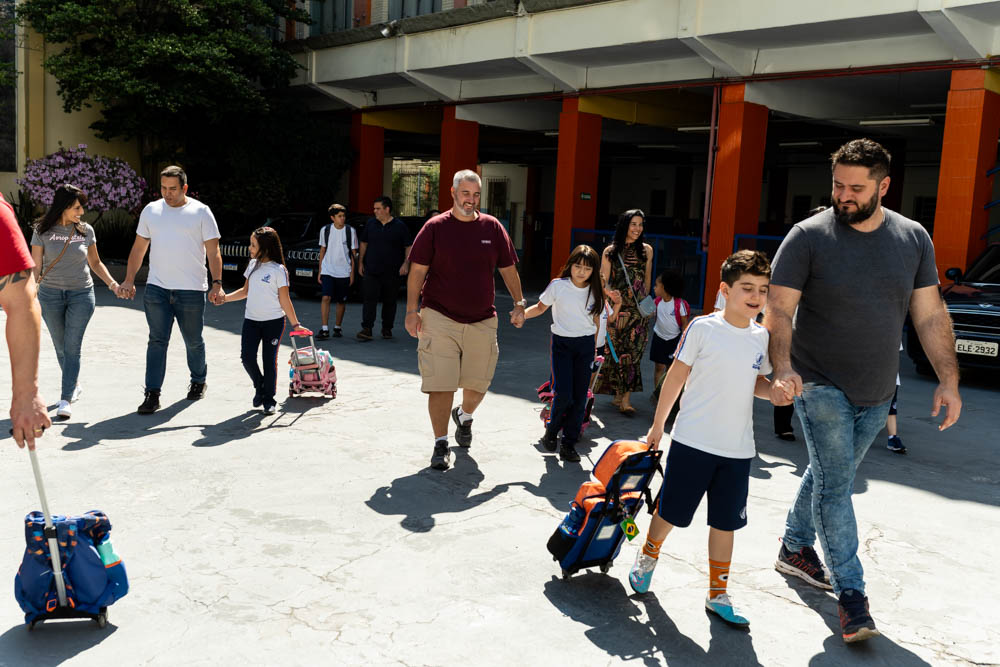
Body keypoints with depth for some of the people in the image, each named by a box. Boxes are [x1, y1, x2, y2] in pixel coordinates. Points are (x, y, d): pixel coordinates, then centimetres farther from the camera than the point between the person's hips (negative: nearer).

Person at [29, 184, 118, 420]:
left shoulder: (86, 231, 1)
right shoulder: (42, 231, -2)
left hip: (81, 294, 0)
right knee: (61, 347, 12)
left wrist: (112, 283, -1)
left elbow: (95, 262, 12)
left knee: (72, 347, -7)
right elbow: (35, 267, -1)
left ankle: (66, 400, -7)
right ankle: (74, 384, 36)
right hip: (50, 295, 1)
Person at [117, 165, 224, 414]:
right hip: (156, 288, 2)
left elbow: (213, 252, -2)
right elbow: (139, 248, 14)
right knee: (157, 341, -3)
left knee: (193, 341, 10)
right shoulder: (151, 210, 9)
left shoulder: (201, 212, 0)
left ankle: (198, 381, 32)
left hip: (191, 290, -2)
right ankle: (152, 394, -1)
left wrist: (217, 284, -11)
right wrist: (129, 280, 7)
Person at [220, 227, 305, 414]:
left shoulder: (278, 270, -10)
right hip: (251, 320, 5)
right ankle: (259, 386, 23)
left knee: (269, 360, 3)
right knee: (247, 357, -4)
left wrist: (295, 324, -7)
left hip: (273, 321, -5)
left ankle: (269, 399, 16)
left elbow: (284, 300, -7)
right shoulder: (253, 265, 7)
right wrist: (225, 297, 7)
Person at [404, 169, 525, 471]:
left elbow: (508, 269, 13)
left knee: (478, 383, 10)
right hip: (439, 319, -3)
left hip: (482, 321, 3)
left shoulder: (493, 227, 6)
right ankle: (441, 444, 7)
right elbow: (417, 271, -1)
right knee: (441, 384, -6)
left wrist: (519, 303, 7)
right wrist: (412, 310, -6)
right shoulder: (435, 227, -1)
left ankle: (464, 415, 43)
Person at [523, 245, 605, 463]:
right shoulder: (558, 286, -6)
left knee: (579, 397, 1)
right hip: (562, 343, -2)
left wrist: (593, 349, 8)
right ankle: (551, 432, 17)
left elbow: (596, 320, 12)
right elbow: (540, 307, 6)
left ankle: (569, 444, 12)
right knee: (563, 394, -12)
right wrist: (522, 313, -11)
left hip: (585, 345, 3)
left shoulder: (595, 292, 1)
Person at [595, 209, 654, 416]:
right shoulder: (610, 251, 3)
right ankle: (620, 396, 12)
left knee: (632, 351, -4)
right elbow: (604, 282, 2)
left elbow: (647, 279, 16)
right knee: (616, 350, 0)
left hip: (638, 309, 1)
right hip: (616, 308, -1)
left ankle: (624, 398, -2)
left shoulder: (646, 250, 9)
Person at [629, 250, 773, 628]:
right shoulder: (703, 328, -10)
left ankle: (717, 594, 26)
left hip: (738, 449, 4)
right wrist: (658, 426, 0)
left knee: (725, 523, 11)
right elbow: (676, 377, -4)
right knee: (671, 512, 10)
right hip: (692, 441, -4)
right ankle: (647, 558, 39)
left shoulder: (762, 337, 4)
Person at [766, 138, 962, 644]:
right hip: (820, 387, -4)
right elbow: (779, 310, -15)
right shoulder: (809, 236, -10)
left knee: (829, 475, 17)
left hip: (876, 393, 4)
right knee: (835, 484, -4)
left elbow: (930, 314, 6)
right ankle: (850, 592, 6)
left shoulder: (914, 238, 2)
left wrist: (948, 379, 0)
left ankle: (795, 547, 37)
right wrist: (783, 370, -29)